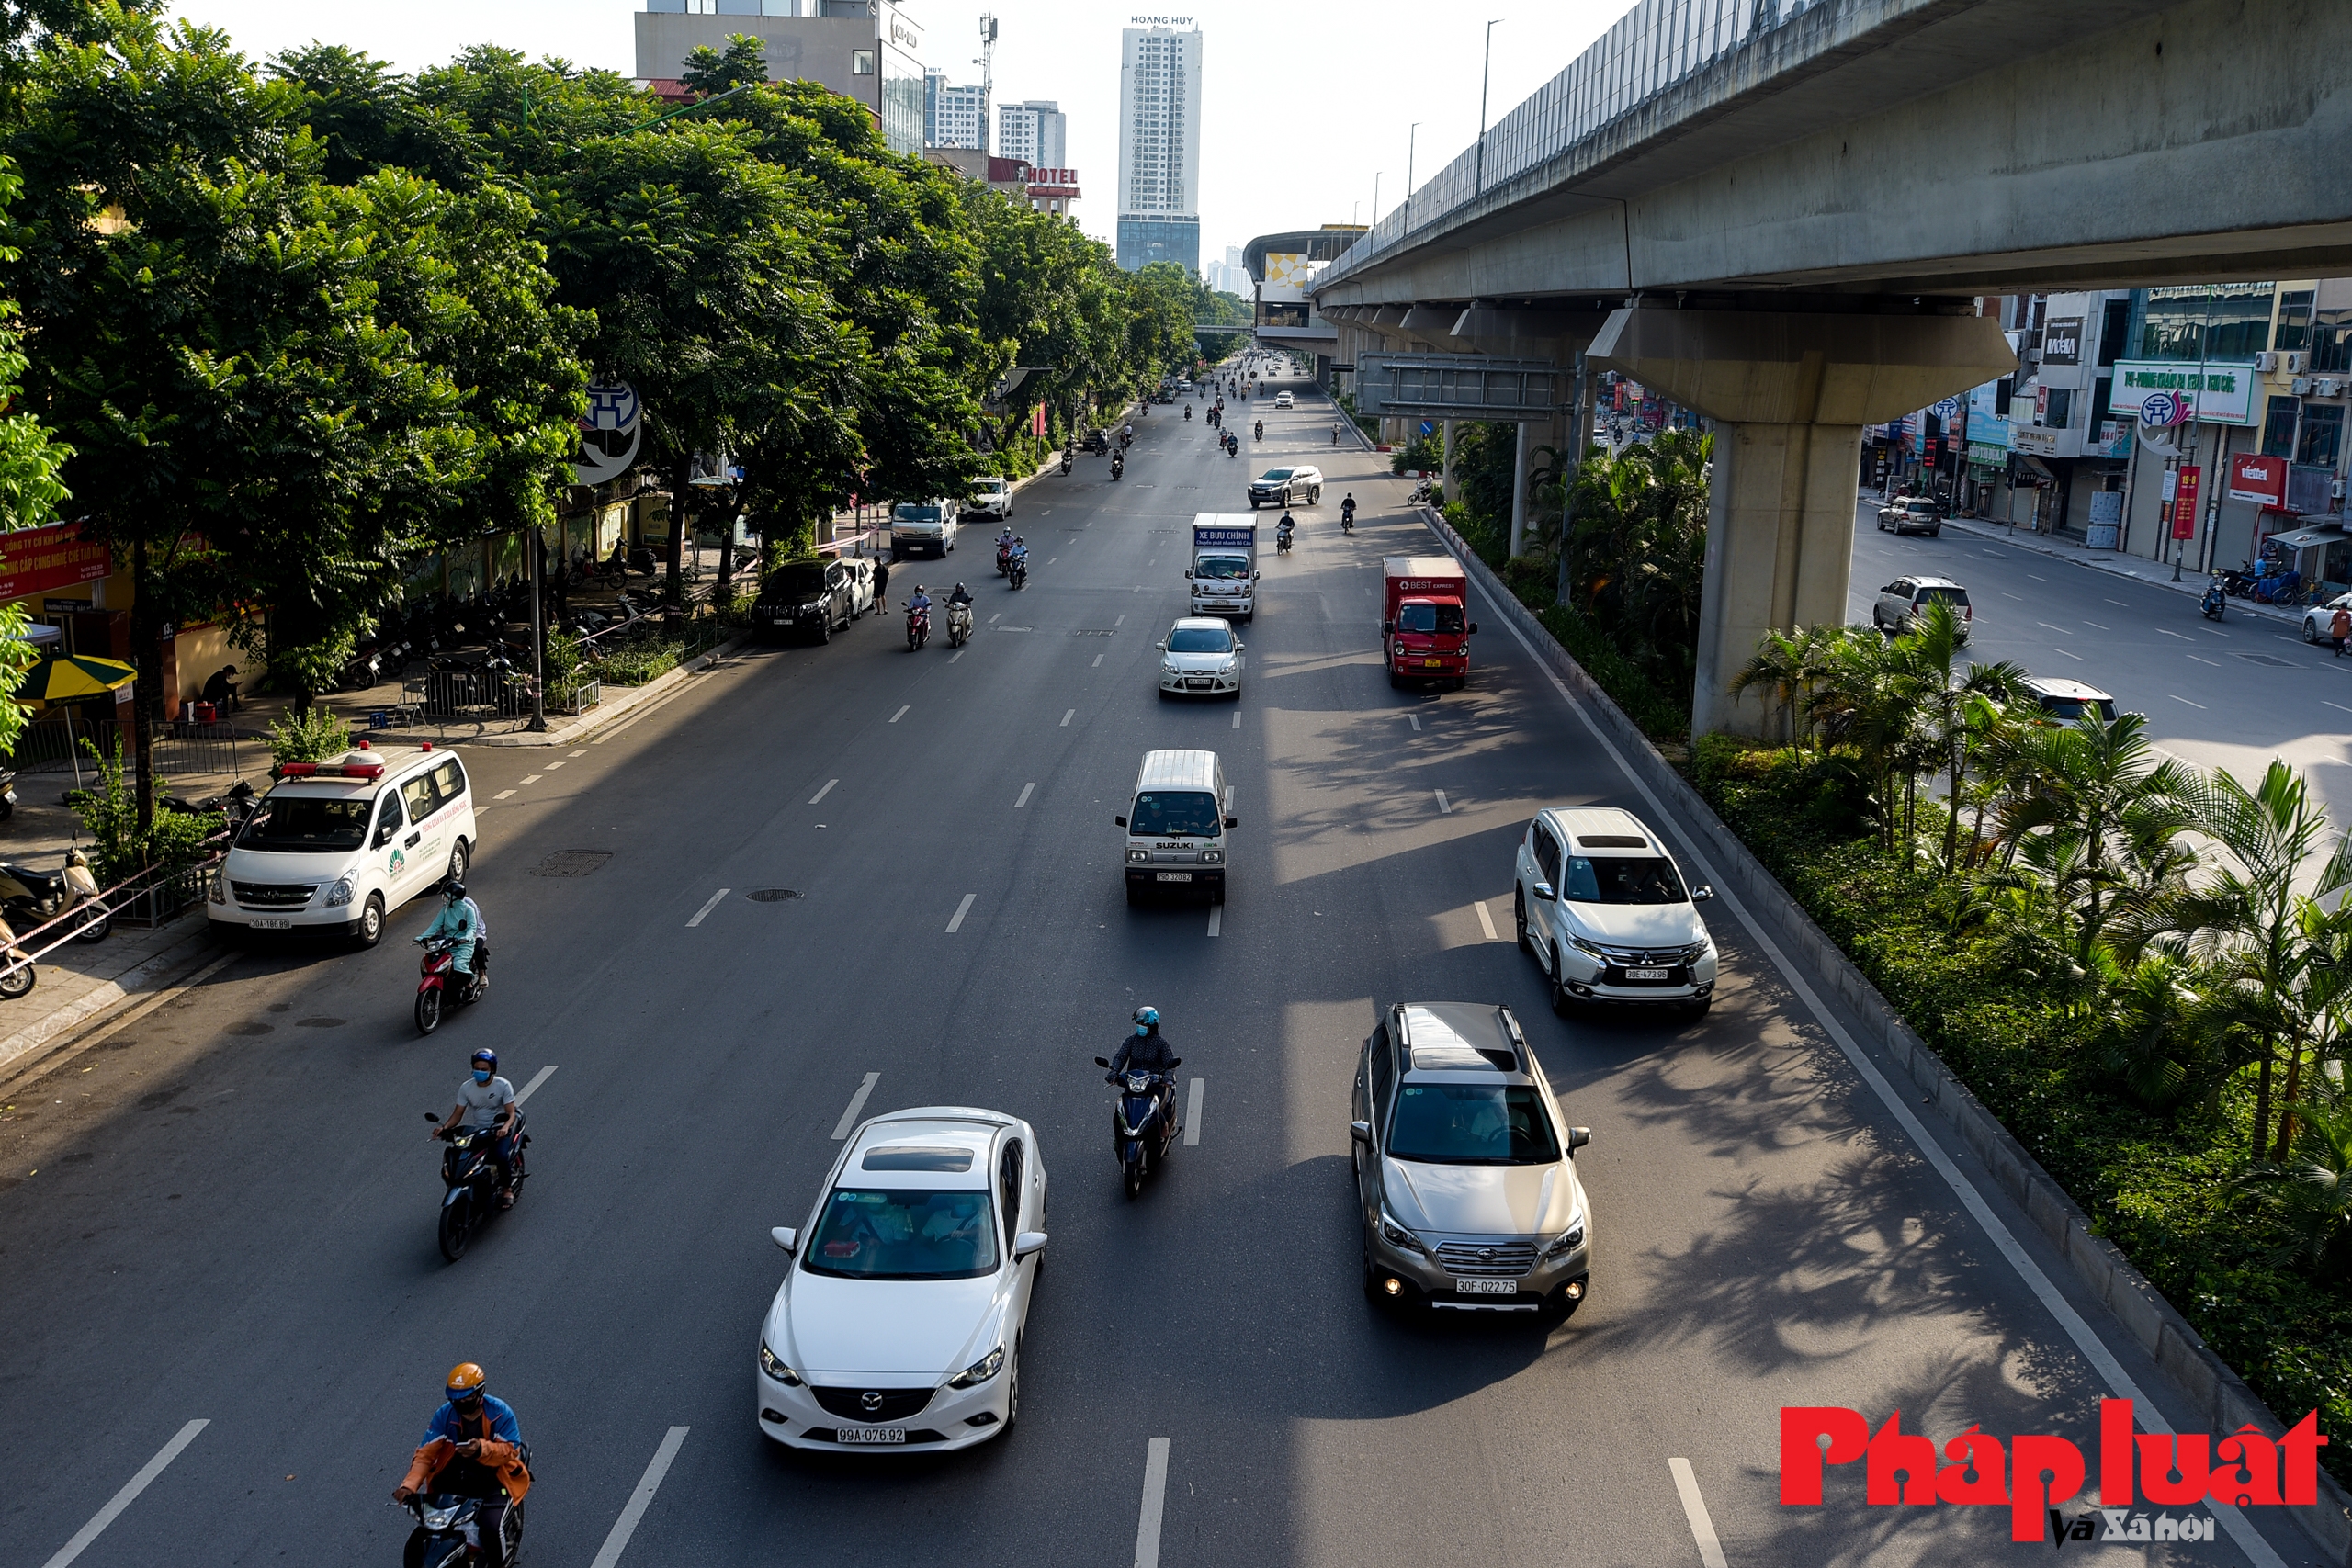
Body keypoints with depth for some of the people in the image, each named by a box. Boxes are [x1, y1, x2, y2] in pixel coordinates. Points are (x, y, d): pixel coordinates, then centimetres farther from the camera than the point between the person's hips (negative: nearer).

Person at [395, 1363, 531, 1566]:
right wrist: (409, 1485, -24)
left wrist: (482, 1449, -35)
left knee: (492, 1526, -26)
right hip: (452, 1479, 4)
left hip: (493, 1481, -4)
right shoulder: (444, 1414, -3)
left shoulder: (500, 1413, -10)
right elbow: (425, 1453, -8)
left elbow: (511, 1450, -15)